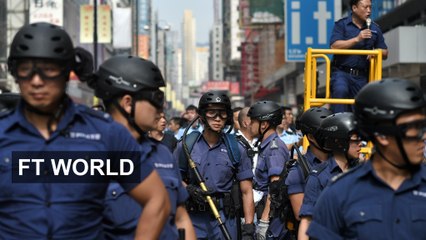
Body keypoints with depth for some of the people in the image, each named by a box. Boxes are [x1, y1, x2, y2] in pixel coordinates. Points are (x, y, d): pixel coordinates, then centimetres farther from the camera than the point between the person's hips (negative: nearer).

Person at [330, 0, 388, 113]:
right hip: (342, 72, -4)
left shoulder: (374, 28, 13)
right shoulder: (341, 25, 2)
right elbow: (334, 46, -13)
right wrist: (357, 39, -18)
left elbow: (384, 53, 17)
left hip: (362, 77, 4)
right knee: (341, 91, -33)